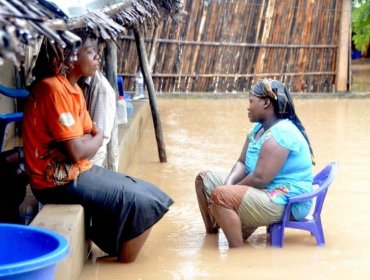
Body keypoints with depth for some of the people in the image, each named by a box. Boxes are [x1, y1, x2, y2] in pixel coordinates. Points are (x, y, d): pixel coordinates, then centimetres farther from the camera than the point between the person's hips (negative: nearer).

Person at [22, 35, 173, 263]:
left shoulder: (73, 88, 10)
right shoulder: (54, 89, -20)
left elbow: (88, 136, 8)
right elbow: (76, 150, -23)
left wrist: (91, 140, -15)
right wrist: (97, 139, -2)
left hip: (78, 170, 10)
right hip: (61, 181, -10)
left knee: (150, 195, 9)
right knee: (141, 203, -11)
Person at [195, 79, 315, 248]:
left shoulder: (280, 134, -22)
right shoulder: (259, 128, 11)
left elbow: (259, 178, -28)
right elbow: (242, 163, 10)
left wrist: (230, 190, -13)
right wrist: (229, 184, -11)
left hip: (285, 203, -11)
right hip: (266, 192, 11)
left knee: (220, 196, -32)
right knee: (203, 179, 16)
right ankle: (211, 235, 22)